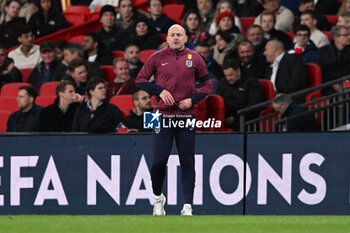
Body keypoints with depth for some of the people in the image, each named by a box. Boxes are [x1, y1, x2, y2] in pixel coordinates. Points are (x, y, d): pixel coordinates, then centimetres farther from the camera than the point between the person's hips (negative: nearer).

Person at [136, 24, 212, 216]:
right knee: (159, 161, -5)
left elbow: (207, 85, 12)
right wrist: (160, 91, -9)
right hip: (162, 117, -1)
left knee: (187, 162, -1)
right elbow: (140, 80, 6)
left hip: (186, 116, 1)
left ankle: (188, 206, 0)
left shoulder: (194, 58, 7)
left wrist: (192, 99, -4)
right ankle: (157, 198, 18)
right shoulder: (157, 57, 4)